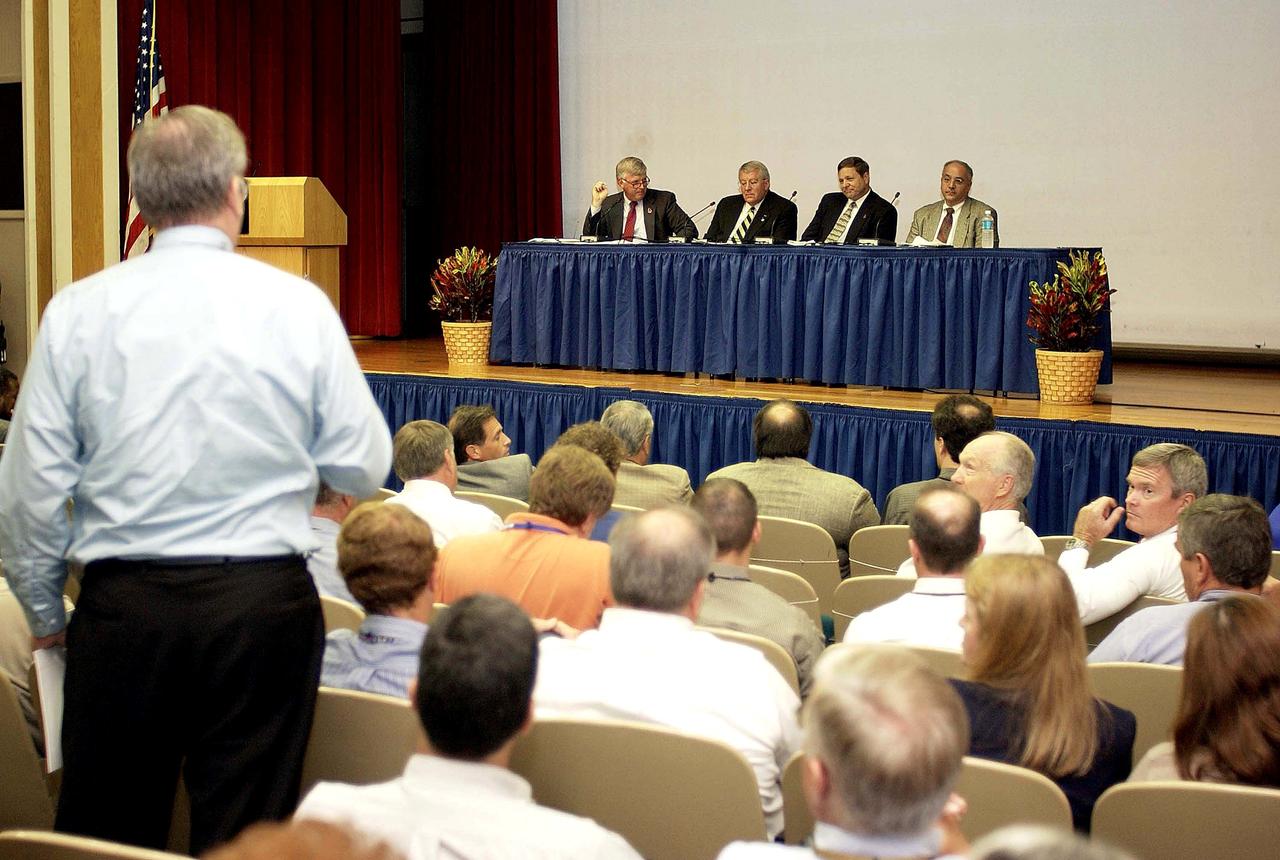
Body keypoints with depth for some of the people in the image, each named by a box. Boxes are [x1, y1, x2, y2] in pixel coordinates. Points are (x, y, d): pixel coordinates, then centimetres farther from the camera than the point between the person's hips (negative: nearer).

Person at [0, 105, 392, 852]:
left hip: (123, 603, 1)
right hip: (264, 602, 0)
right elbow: (365, 468, 0)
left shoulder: (79, 311, -3)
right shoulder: (299, 306, -5)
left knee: (109, 830, 13)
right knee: (244, 834, 9)